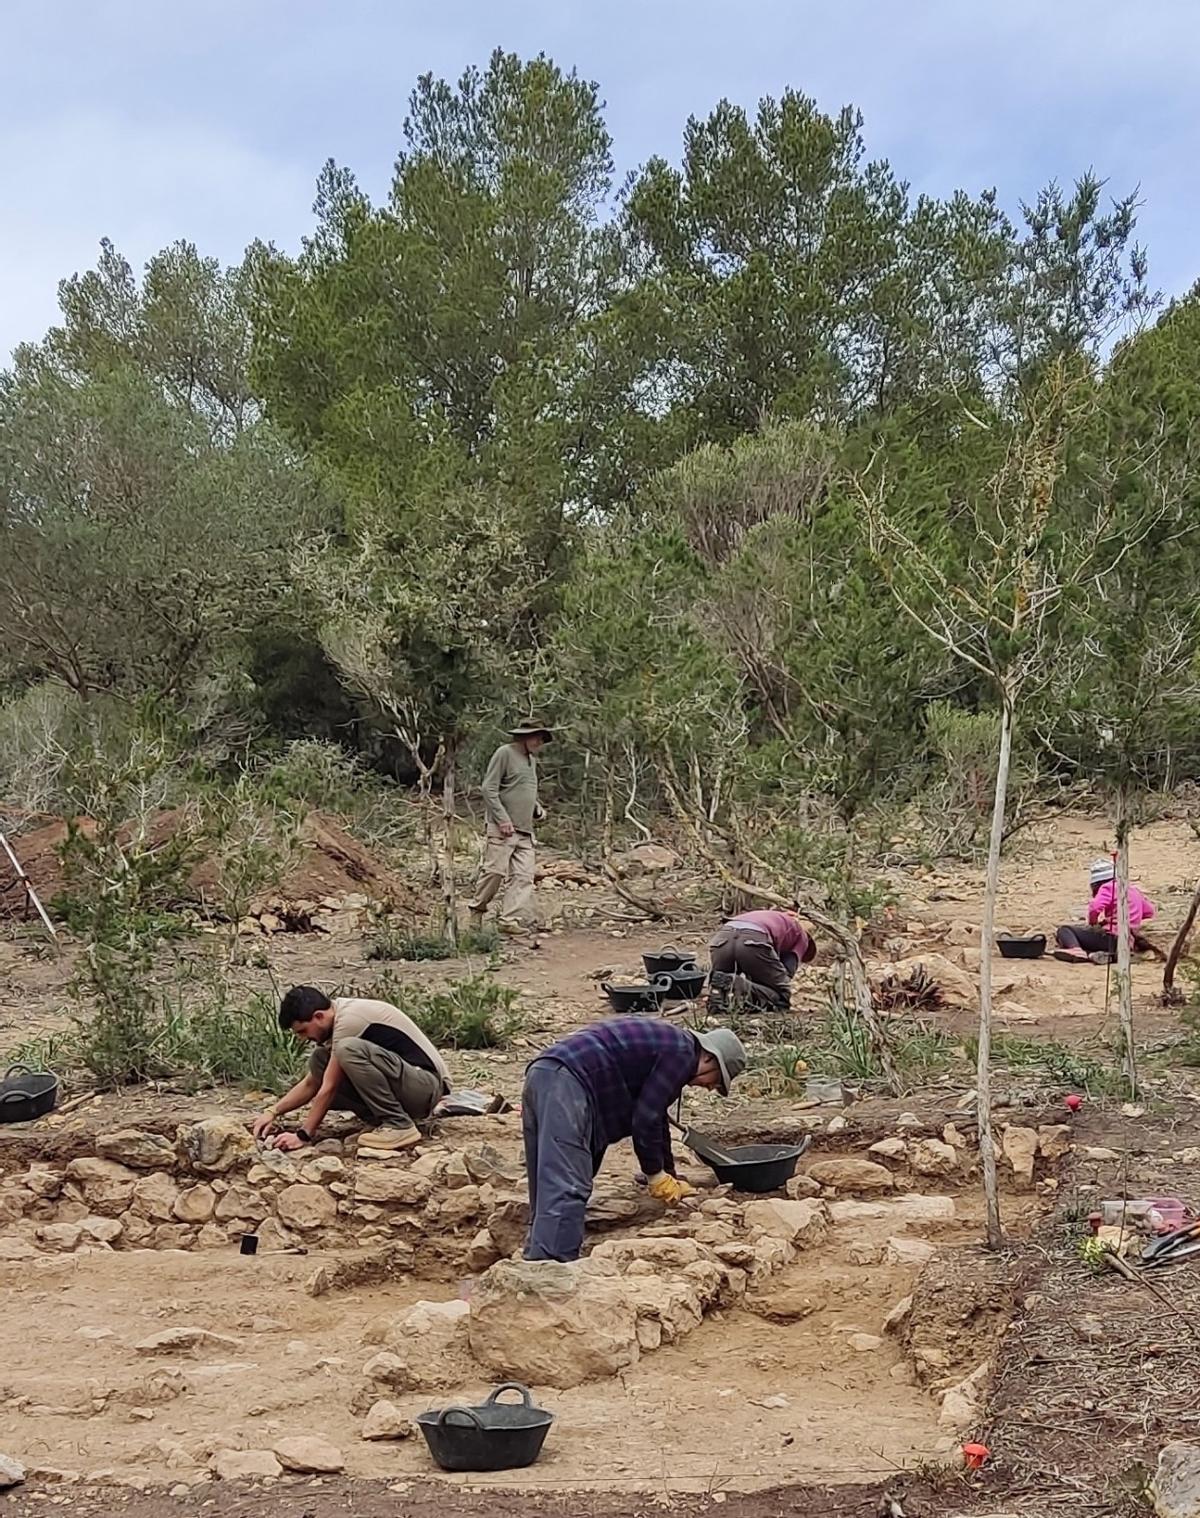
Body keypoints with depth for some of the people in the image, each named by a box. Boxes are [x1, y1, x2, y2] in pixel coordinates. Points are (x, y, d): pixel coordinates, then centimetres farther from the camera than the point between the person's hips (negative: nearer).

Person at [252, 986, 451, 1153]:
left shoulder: (348, 1019, -19)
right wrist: (273, 1113, 6)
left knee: (349, 1049, -30)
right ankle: (387, 1118, 2)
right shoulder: (338, 1016, 10)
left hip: (427, 1086, -9)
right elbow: (311, 1083, 17)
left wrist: (303, 1135, -12)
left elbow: (329, 1089, -17)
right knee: (319, 1061, 2)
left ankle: (399, 1125, -19)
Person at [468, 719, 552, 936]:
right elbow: (489, 788, -10)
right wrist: (503, 818, -17)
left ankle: (510, 919, -4)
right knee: (495, 871, -9)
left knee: (523, 877, -3)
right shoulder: (505, 753, -5)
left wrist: (537, 809, 11)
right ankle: (477, 910, 9)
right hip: (503, 829, -8)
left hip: (526, 831, 8)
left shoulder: (532, 760, 20)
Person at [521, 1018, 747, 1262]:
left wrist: (670, 1181, 41)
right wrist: (657, 1177, 5)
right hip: (567, 1082, -11)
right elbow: (646, 1118, -8)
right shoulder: (681, 1053, -3)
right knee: (567, 1189, -16)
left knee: (549, 1189, 11)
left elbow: (655, 1117, 36)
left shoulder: (667, 1044, 28)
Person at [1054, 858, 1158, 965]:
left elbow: (1095, 908, -21)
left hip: (1111, 937, -8)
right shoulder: (1133, 890, 19)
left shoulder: (1108, 888, -5)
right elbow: (1149, 910, 28)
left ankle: (1075, 950, -37)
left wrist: (1092, 922, -1)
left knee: (1065, 930, -6)